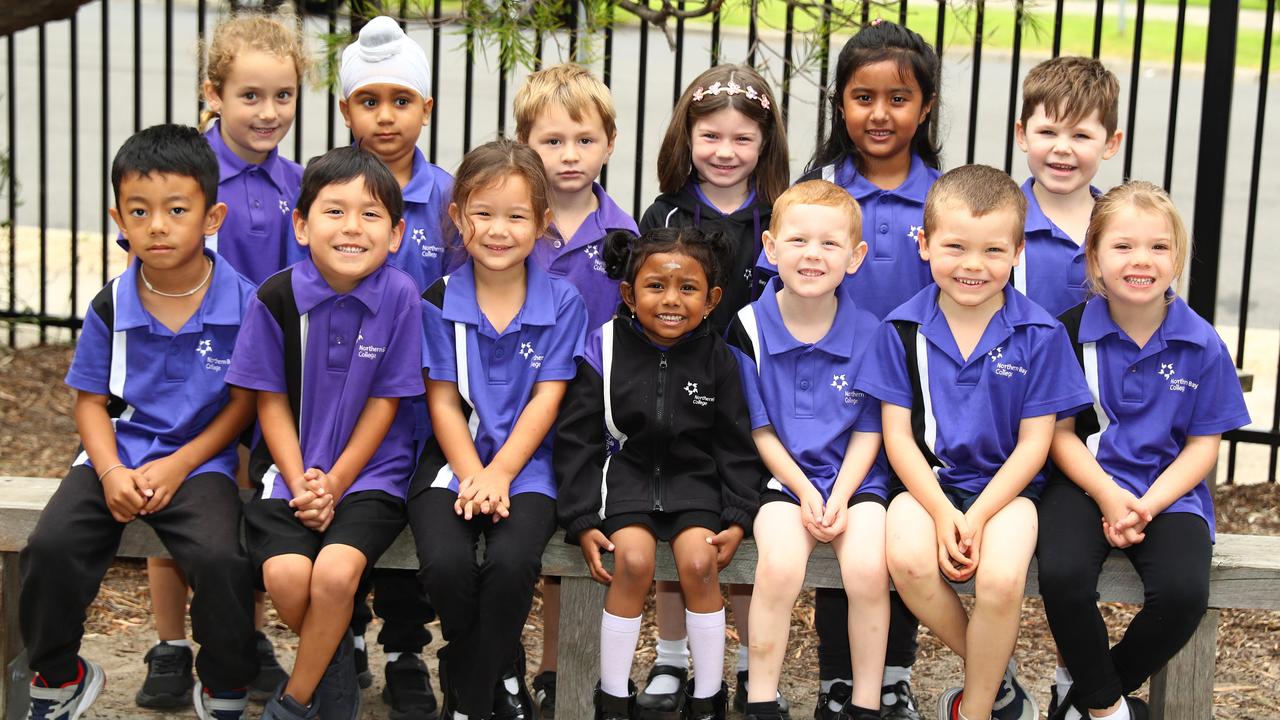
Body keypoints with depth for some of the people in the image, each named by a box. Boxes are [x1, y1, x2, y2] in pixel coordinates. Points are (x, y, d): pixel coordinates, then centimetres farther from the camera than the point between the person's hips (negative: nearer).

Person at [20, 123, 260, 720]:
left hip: (200, 460, -2)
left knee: (220, 559, -29)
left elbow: (244, 401, -2)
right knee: (51, 546, -21)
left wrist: (179, 466, -11)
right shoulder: (111, 307, 0)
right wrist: (111, 472, -11)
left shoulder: (241, 303, -8)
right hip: (116, 453, 3)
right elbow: (91, 401, 6)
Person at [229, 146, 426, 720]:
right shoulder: (276, 298, -6)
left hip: (369, 472, -1)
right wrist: (300, 485, -10)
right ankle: (335, 661, 9)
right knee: (285, 574, -24)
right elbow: (272, 402, 0)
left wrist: (334, 484, -9)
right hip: (291, 468, 1)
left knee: (335, 572, -26)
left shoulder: (400, 297, -9)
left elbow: (384, 403, -4)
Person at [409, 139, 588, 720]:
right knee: (446, 563, -27)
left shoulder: (562, 303, 1)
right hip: (453, 460, 1)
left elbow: (545, 400, -3)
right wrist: (473, 476, -14)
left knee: (512, 562, -29)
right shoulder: (439, 302, 2)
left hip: (526, 464, -1)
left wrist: (498, 475, -15)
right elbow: (443, 401, 0)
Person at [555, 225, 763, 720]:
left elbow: (736, 446, 5)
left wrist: (738, 518, -5)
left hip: (694, 477, 1)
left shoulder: (717, 360, -2)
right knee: (633, 559, -25)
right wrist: (582, 521, -9)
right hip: (627, 471, -1)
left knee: (698, 563, -23)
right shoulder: (605, 349, -6)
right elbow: (577, 439, -3)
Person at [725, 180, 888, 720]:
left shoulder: (869, 334, -3)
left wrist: (840, 498, -11)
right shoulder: (748, 328, -5)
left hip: (854, 477, 1)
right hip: (782, 475, -1)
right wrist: (804, 491, -9)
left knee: (867, 569, -25)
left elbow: (868, 432, 2)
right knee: (779, 566, -28)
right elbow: (759, 428, 0)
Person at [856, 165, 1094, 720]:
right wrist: (941, 513, -14)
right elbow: (897, 433, -1)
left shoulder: (1039, 335, -5)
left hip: (1005, 486, -1)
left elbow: (1034, 442, -4)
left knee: (1001, 579, -30)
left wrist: (978, 516, -15)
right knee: (909, 561, -30)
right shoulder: (903, 329, -2)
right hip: (928, 482, 1)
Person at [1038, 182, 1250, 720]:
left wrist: (1147, 505, -13)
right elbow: (1060, 432, 0)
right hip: (1086, 481, -1)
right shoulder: (1072, 332, -4)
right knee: (1062, 575, -29)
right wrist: (1108, 495, -15)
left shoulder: (1202, 345, -2)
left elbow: (1202, 445, 2)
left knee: (1183, 591, -26)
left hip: (1168, 491, 1)